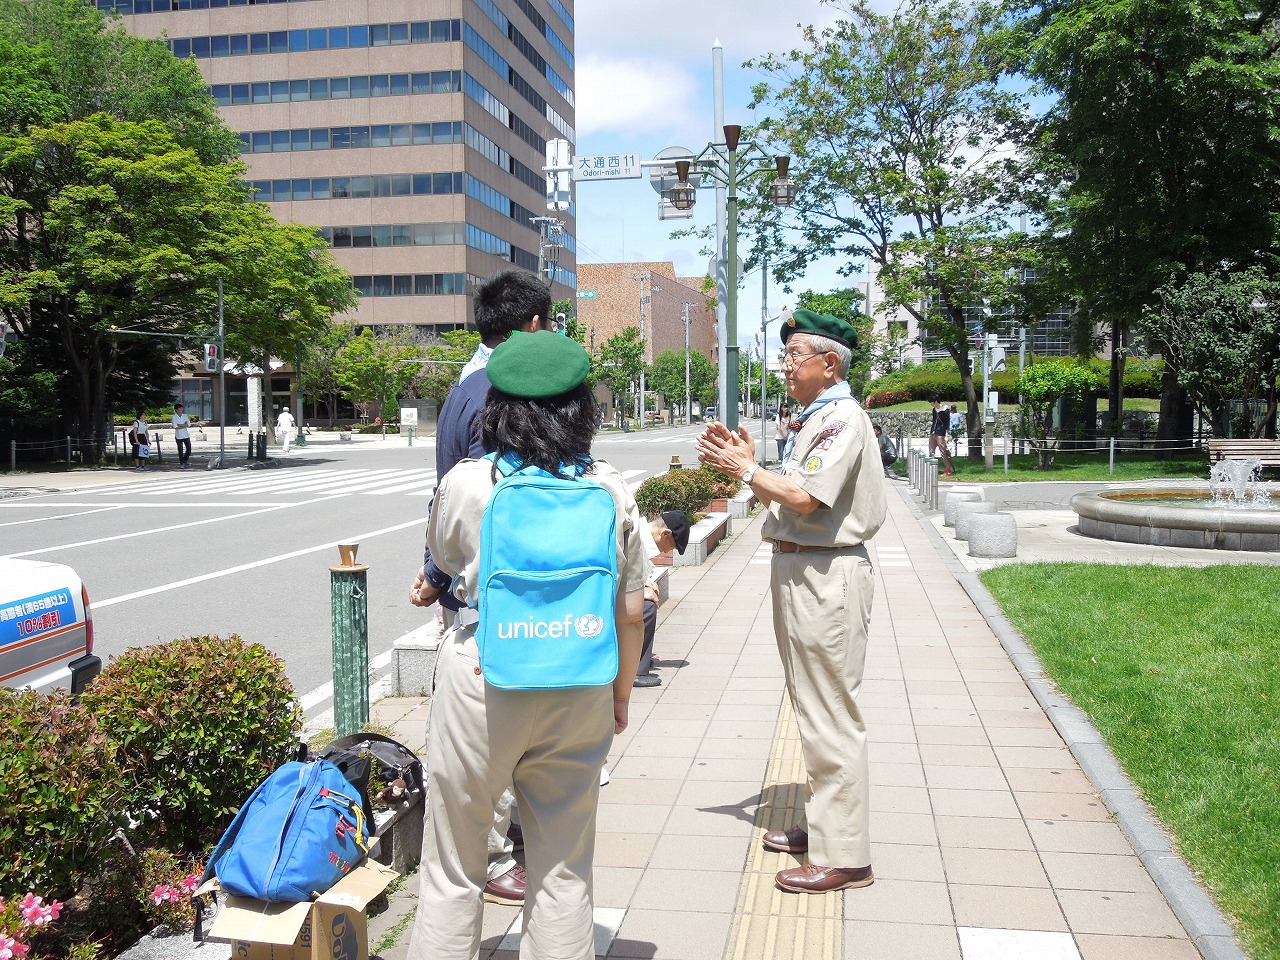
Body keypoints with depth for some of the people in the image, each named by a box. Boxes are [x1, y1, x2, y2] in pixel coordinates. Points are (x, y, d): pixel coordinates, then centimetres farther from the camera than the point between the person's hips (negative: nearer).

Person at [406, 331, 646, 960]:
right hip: (580, 691, 3)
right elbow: (631, 613, 2)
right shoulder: (613, 491, -4)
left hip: (481, 682, -2)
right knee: (564, 870, 16)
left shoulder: (464, 484, -10)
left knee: (453, 868, 14)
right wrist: (620, 694, 15)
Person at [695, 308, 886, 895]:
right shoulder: (812, 421, 18)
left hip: (826, 574, -11)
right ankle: (821, 825, 31)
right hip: (798, 569, 11)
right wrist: (744, 463, 6)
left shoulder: (843, 418, -14)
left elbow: (804, 498, -24)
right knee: (811, 708, 18)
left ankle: (843, 857, 2)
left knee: (830, 715, -6)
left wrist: (746, 469, -11)